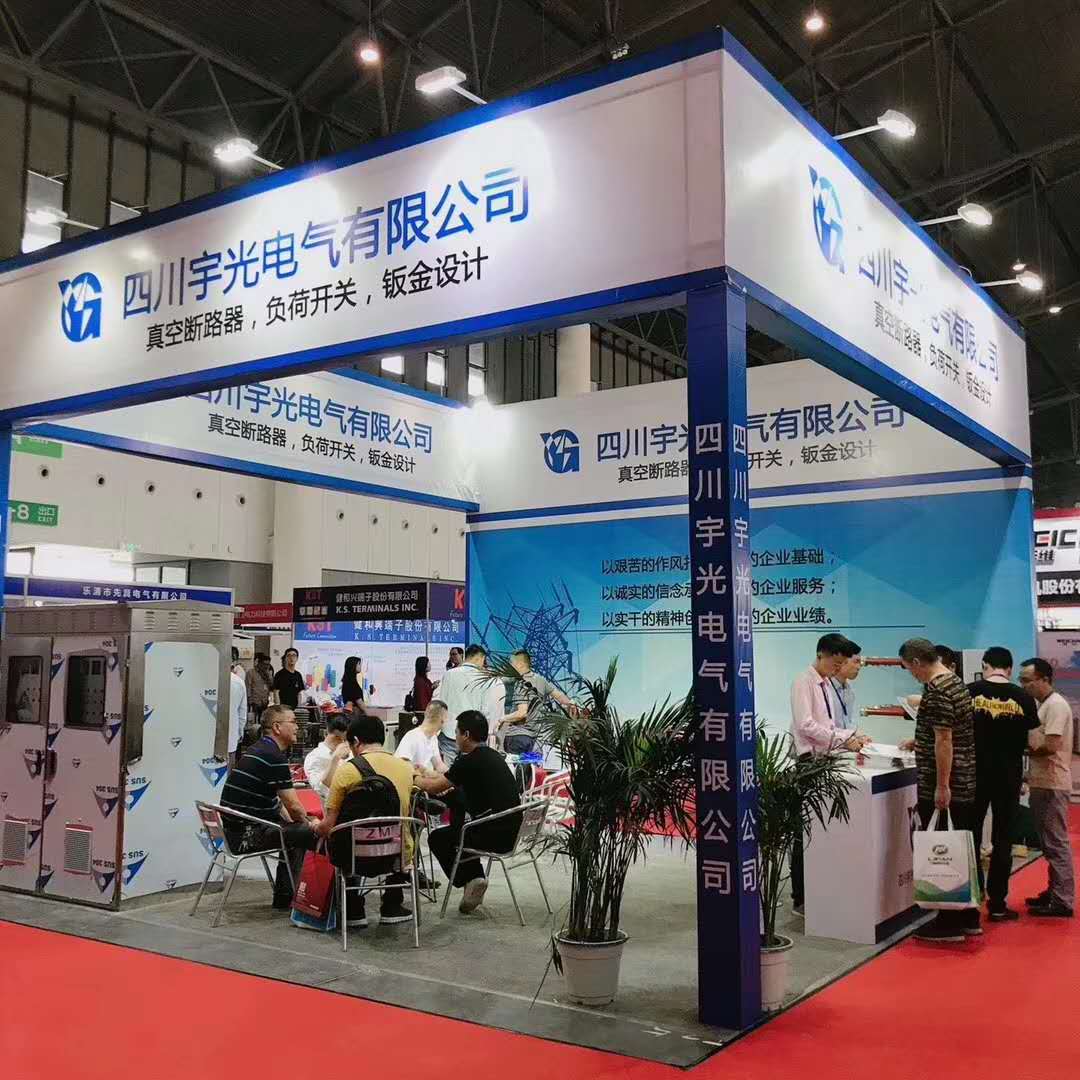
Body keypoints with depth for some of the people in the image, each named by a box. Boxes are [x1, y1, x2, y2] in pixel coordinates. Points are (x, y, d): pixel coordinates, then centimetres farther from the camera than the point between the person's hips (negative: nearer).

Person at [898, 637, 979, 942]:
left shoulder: (935, 690, -17)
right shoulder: (955, 680, 14)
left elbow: (944, 739, -21)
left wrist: (941, 786, -20)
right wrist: (918, 742, 31)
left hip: (943, 787, -10)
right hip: (966, 783, 10)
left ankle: (949, 923, 5)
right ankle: (968, 916, 21)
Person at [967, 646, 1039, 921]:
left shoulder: (970, 692, -6)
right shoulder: (1023, 698, -5)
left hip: (975, 774, 0)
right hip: (1008, 777, 0)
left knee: (970, 835, 12)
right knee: (1002, 839, 8)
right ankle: (997, 903, 11)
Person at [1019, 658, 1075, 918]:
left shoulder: (1056, 705, -15)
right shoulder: (1042, 705, 15)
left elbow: (1051, 746, -23)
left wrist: (1023, 749, -9)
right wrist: (1026, 747, 2)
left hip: (1052, 785, -10)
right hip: (1041, 783, 10)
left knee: (1056, 843, -5)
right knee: (1050, 842, 16)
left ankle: (1063, 901, -1)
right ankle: (1054, 892, 24)